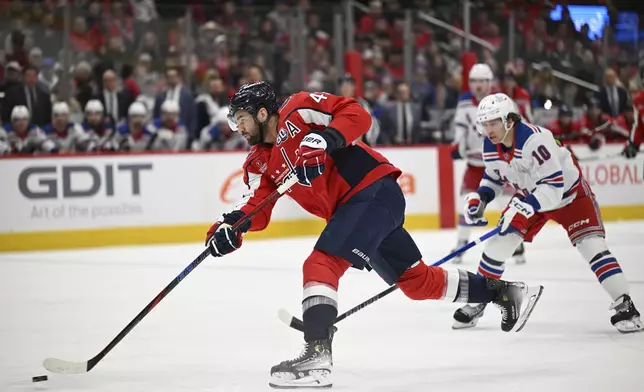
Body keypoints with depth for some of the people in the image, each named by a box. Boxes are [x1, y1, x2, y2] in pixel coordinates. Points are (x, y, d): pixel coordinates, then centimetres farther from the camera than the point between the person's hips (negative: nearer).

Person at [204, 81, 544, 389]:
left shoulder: (298, 110, -8)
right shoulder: (259, 163, 14)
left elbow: (356, 114, -14)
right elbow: (257, 208, 5)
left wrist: (330, 136, -31)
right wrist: (231, 225, -14)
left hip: (374, 191, -9)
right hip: (352, 208, 9)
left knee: (321, 265, -21)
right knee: (417, 281, 15)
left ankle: (317, 355, -29)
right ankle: (502, 291, 29)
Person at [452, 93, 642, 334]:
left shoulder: (534, 139, -35)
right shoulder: (490, 148, -11)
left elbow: (554, 186, -36)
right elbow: (494, 177, 9)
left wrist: (524, 208, -45)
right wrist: (479, 198, -8)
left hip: (569, 193, -7)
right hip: (530, 197, 7)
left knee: (592, 246, -20)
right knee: (498, 244, 0)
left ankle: (625, 306, -16)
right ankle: (477, 302, 15)